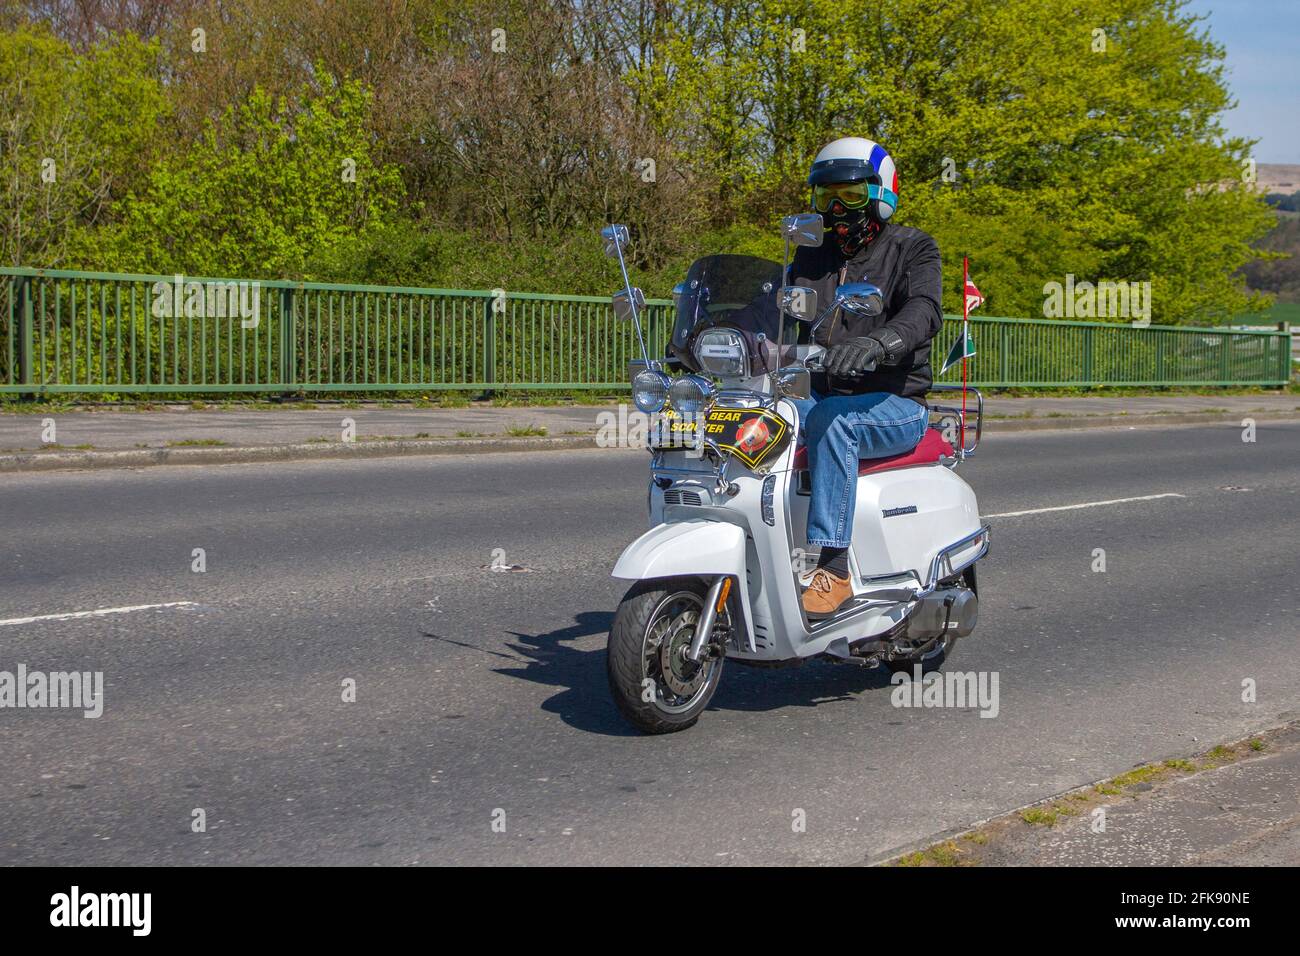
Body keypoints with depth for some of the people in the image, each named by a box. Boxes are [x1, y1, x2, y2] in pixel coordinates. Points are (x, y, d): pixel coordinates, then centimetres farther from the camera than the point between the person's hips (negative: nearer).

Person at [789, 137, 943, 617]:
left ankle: (834, 564, -41)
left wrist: (873, 344, -42)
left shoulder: (912, 248, 1)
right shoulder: (810, 259, 19)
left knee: (833, 420, -38)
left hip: (896, 405, -5)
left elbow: (924, 312, -20)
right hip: (824, 397, 6)